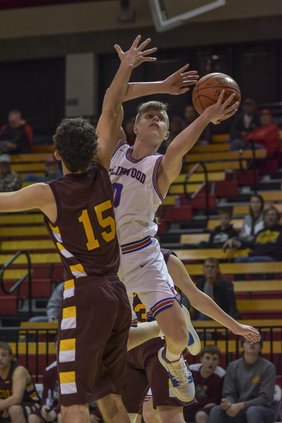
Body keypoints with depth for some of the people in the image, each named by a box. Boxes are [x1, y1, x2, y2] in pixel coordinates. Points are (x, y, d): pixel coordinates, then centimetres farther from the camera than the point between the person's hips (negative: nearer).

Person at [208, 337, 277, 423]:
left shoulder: (268, 367, -7)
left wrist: (241, 405, -25)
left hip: (264, 411, -4)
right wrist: (228, 403, -22)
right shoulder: (233, 367, 5)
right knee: (216, 410, -23)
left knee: (252, 411, -38)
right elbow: (229, 394, 4)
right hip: (240, 411, 4)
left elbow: (266, 398, -13)